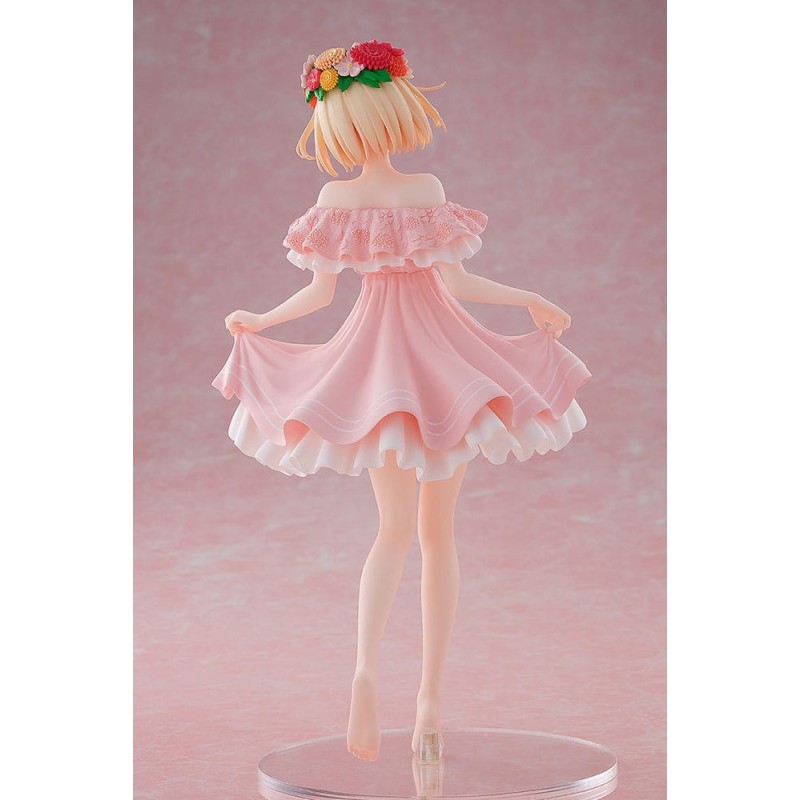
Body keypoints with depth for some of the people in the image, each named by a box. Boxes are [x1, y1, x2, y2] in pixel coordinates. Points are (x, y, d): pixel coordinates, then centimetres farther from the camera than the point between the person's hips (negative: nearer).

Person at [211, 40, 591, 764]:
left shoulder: (334, 200, -3)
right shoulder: (425, 189, -9)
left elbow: (319, 293, 1)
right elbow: (455, 282, -11)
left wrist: (257, 321, 18)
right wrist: (532, 300, 1)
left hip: (373, 358, 2)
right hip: (443, 359, -2)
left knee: (395, 528, 8)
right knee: (438, 530, 8)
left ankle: (366, 666, -19)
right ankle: (431, 698, 6)